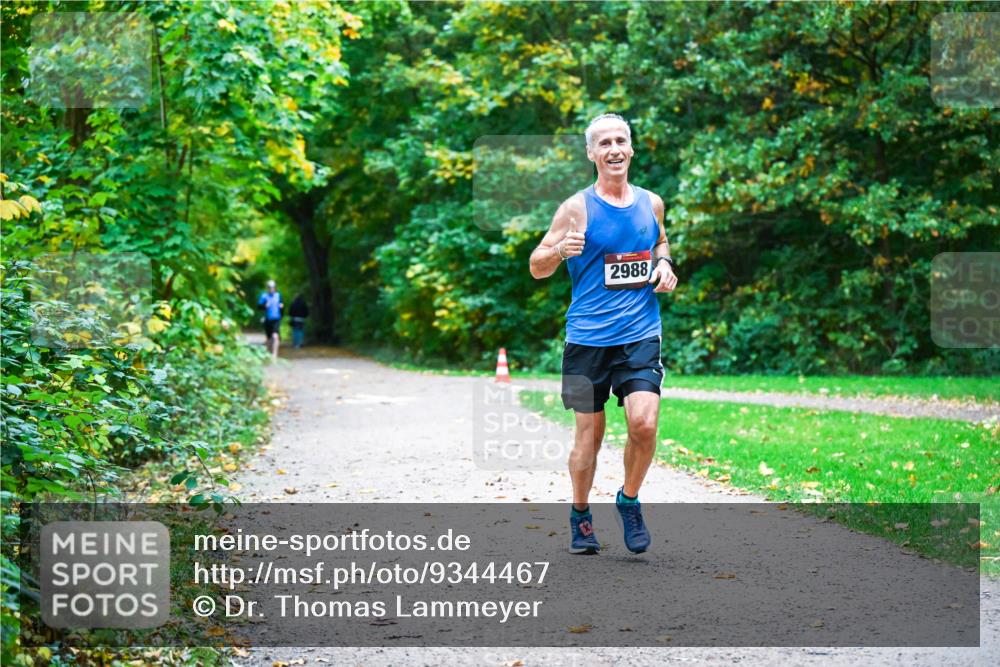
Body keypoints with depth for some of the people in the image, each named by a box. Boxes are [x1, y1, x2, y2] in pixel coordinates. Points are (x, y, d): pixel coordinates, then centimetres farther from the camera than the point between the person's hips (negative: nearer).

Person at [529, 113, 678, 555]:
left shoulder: (651, 203, 8)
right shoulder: (577, 208, -3)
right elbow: (536, 267, 0)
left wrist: (664, 264, 8)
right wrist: (560, 251, -21)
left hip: (640, 335, 2)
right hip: (588, 338, -2)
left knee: (644, 423, -15)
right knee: (589, 432, 5)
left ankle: (629, 501, 11)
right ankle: (580, 517, 26)